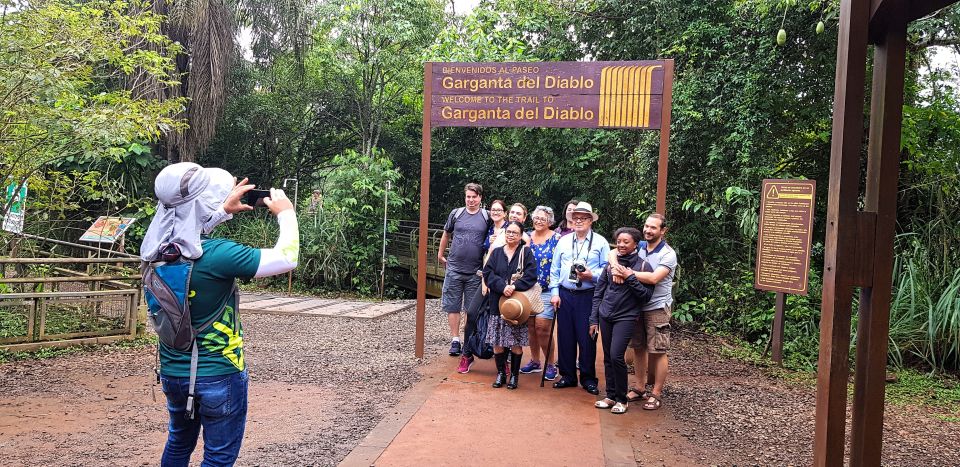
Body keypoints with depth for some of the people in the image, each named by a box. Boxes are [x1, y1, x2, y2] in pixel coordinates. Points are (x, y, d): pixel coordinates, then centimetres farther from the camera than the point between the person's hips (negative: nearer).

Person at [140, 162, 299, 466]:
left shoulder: (158, 249, -6)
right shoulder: (217, 255, -26)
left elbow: (190, 229, 18)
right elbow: (286, 259, -21)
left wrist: (224, 209, 14)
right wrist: (285, 213, -7)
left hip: (172, 373, 7)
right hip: (218, 376, -7)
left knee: (179, 443, 27)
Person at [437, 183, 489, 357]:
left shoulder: (487, 217, 0)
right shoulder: (456, 214, 3)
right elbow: (446, 234, 17)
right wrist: (440, 254, 19)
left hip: (475, 272, -1)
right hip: (454, 269, 1)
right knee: (453, 306, 4)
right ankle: (455, 340, 13)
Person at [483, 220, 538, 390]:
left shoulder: (526, 252, 3)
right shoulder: (497, 252, 10)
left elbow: (531, 275, -8)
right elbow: (488, 273, -1)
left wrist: (514, 286, -20)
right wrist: (503, 287, -16)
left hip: (518, 303, -2)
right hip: (497, 302, 2)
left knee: (516, 342, 2)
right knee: (497, 341, 3)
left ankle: (514, 375, 15)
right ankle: (500, 374, 18)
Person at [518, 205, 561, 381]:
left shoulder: (557, 238, -3)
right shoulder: (526, 237, 9)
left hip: (547, 290, -4)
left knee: (542, 327, -8)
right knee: (531, 326, 8)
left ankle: (551, 364, 7)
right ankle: (535, 361, 23)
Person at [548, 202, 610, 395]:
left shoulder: (600, 242, 2)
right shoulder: (563, 241, 11)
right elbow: (555, 270, 11)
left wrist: (592, 275, -17)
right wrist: (554, 292, 4)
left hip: (588, 296, -3)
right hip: (565, 295, 3)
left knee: (587, 338, 0)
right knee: (565, 336, 7)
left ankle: (588, 379, 14)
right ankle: (568, 376, 20)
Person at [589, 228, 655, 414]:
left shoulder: (642, 266, -4)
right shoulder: (611, 263, 7)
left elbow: (646, 295, -9)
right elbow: (599, 291, 10)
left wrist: (629, 278, -18)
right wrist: (594, 319, 8)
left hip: (626, 317, -4)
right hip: (605, 315, 4)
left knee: (616, 356, -13)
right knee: (607, 357, 8)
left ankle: (621, 399, 4)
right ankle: (611, 395, 22)